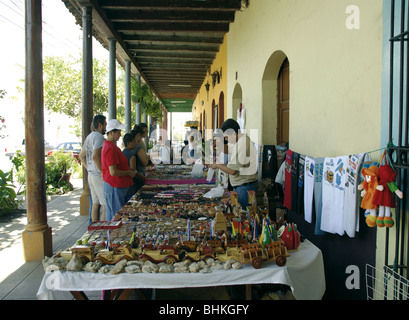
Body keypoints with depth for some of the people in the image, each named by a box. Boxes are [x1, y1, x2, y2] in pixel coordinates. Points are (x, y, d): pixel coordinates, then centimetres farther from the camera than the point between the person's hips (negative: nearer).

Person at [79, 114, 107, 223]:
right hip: (99, 176, -10)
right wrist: (103, 172, -18)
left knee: (95, 204, 14)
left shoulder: (89, 137, 16)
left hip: (91, 175, 10)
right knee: (106, 205, -5)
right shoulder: (99, 136, -14)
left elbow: (81, 155, 24)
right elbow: (95, 156, -26)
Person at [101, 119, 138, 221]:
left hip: (116, 186, 10)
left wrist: (128, 170, 11)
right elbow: (113, 172, -23)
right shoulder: (111, 149, -19)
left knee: (112, 216, 16)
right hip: (114, 188, -10)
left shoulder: (110, 146, 14)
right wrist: (129, 173, -10)